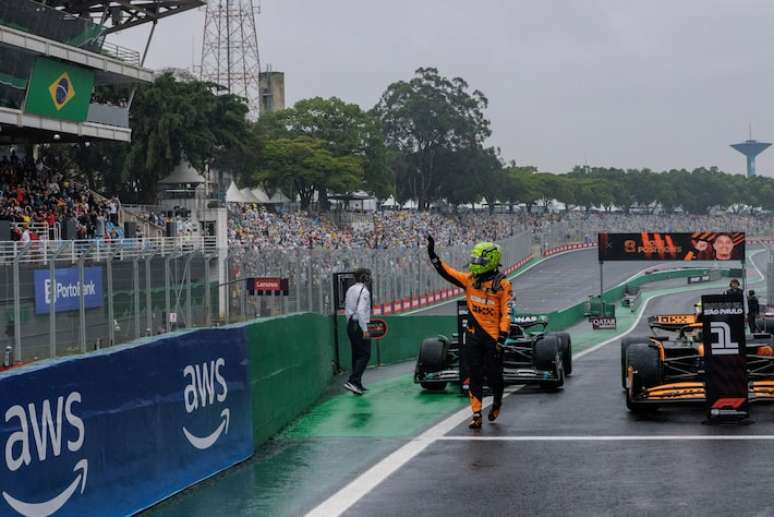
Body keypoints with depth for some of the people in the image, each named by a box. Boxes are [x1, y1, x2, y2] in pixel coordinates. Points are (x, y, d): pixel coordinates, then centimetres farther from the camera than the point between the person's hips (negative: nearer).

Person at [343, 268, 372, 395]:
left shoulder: (350, 290, 12)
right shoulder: (364, 291, -13)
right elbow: (361, 311, -22)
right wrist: (365, 329, -20)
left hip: (350, 324, 9)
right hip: (359, 326, -9)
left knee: (357, 355, 13)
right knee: (365, 354, -6)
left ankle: (357, 385, 15)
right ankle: (352, 381, -17)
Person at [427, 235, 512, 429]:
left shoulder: (502, 284, -7)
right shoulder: (470, 279, 6)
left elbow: (506, 313, -9)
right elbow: (446, 272, 10)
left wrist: (502, 338, -14)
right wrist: (432, 254, 2)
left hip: (493, 337, -4)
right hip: (473, 335, 4)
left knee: (493, 374, 4)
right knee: (475, 376, 3)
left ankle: (497, 401, 34)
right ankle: (476, 415, 7)